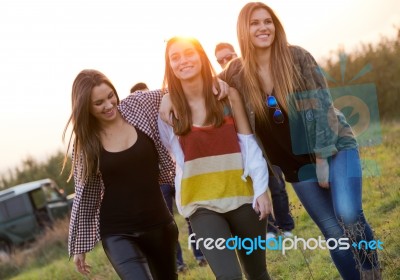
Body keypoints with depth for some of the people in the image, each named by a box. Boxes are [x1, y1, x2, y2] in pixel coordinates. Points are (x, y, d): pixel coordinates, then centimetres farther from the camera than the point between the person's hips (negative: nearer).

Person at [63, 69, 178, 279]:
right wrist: (79, 246, 5)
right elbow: (84, 195, 2)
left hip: (158, 224, 3)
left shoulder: (138, 106, -3)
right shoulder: (85, 142, -4)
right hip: (117, 233, -3)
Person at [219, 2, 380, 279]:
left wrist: (322, 157, -14)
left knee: (348, 215, -22)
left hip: (334, 147, -3)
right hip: (298, 163, 3)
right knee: (334, 232, 2)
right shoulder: (238, 74, -4)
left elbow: (321, 103, -12)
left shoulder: (297, 57, -12)